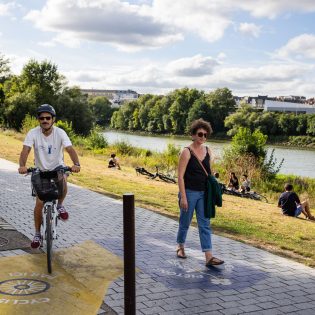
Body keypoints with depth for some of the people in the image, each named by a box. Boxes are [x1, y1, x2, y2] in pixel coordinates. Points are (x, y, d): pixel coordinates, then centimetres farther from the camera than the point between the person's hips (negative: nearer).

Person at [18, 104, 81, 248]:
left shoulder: (60, 133, -16)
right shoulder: (33, 133, -16)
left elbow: (70, 149, -28)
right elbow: (25, 151, -27)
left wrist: (76, 164, -48)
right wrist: (22, 166, -47)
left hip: (57, 167, -1)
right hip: (41, 170, 1)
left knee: (62, 181, -37)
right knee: (38, 205, -2)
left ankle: (60, 205, -6)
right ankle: (37, 235, 16)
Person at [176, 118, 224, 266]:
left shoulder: (207, 151, 5)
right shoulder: (187, 152, -12)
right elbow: (180, 176, -15)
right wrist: (183, 197, -18)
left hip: (203, 193, 5)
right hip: (189, 192, -5)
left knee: (205, 225, 0)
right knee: (185, 223, 11)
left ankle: (209, 257, -1)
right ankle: (180, 246, 36)